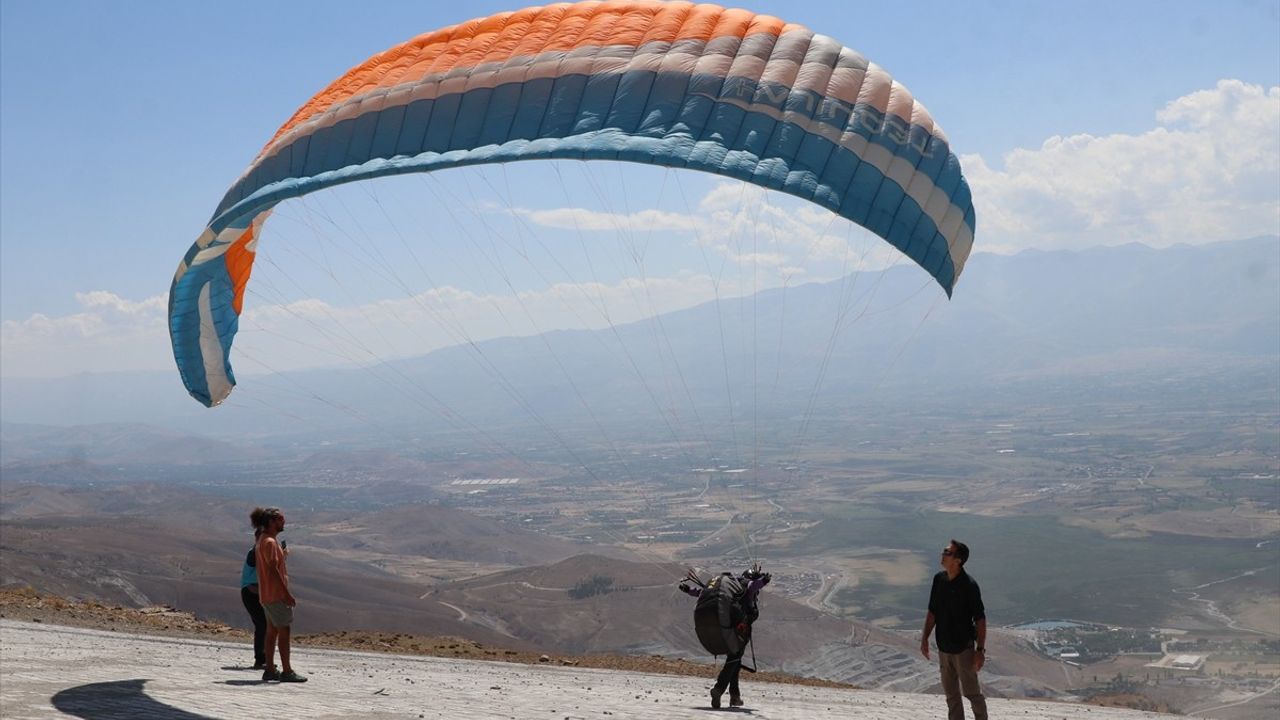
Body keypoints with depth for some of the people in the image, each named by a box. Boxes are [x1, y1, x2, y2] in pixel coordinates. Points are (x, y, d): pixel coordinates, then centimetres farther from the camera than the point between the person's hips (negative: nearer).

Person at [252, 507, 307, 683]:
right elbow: (274, 570, -21)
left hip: (268, 595, 10)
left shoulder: (263, 541, 16)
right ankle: (287, 671, -6)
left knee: (272, 631, 11)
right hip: (275, 594, -10)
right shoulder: (270, 542, -16)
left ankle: (270, 670, 13)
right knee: (284, 631, -7)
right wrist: (287, 593, -20)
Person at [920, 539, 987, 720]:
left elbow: (980, 619, -14)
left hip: (964, 647, -6)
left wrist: (980, 649, -15)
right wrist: (925, 638, 8)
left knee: (971, 691, 5)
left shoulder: (969, 585, -18)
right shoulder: (939, 579, 1)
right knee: (951, 694, 16)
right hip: (944, 647, 6)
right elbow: (932, 612, 10)